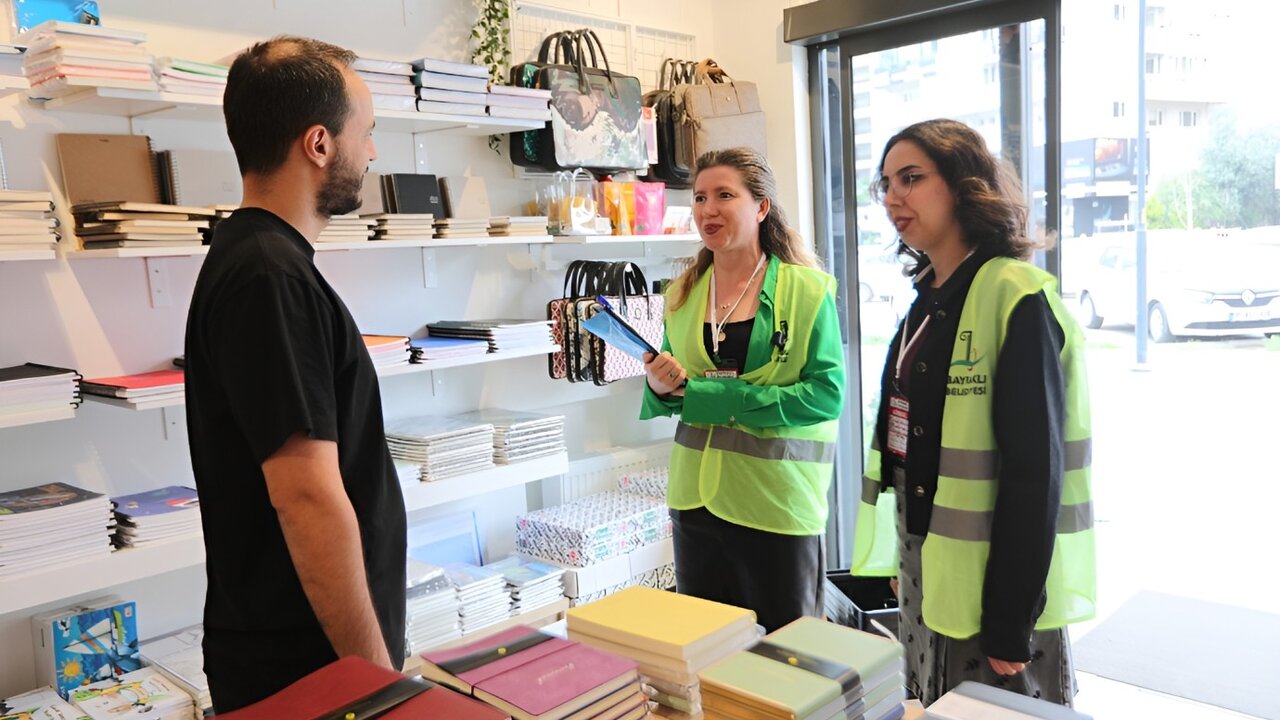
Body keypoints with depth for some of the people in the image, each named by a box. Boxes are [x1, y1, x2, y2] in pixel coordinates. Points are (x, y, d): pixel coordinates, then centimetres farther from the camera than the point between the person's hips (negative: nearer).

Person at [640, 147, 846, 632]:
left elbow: (827, 394, -16)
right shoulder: (683, 295, 6)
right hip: (696, 501, 5)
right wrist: (660, 389, -11)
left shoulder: (807, 289, -8)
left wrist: (716, 396, -21)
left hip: (778, 504, -4)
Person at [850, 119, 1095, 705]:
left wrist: (1011, 622, -19)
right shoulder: (928, 300, 8)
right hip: (922, 567, 8)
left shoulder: (1017, 297, -17)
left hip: (991, 581, -8)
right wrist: (906, 569, 15)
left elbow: (1035, 469, -20)